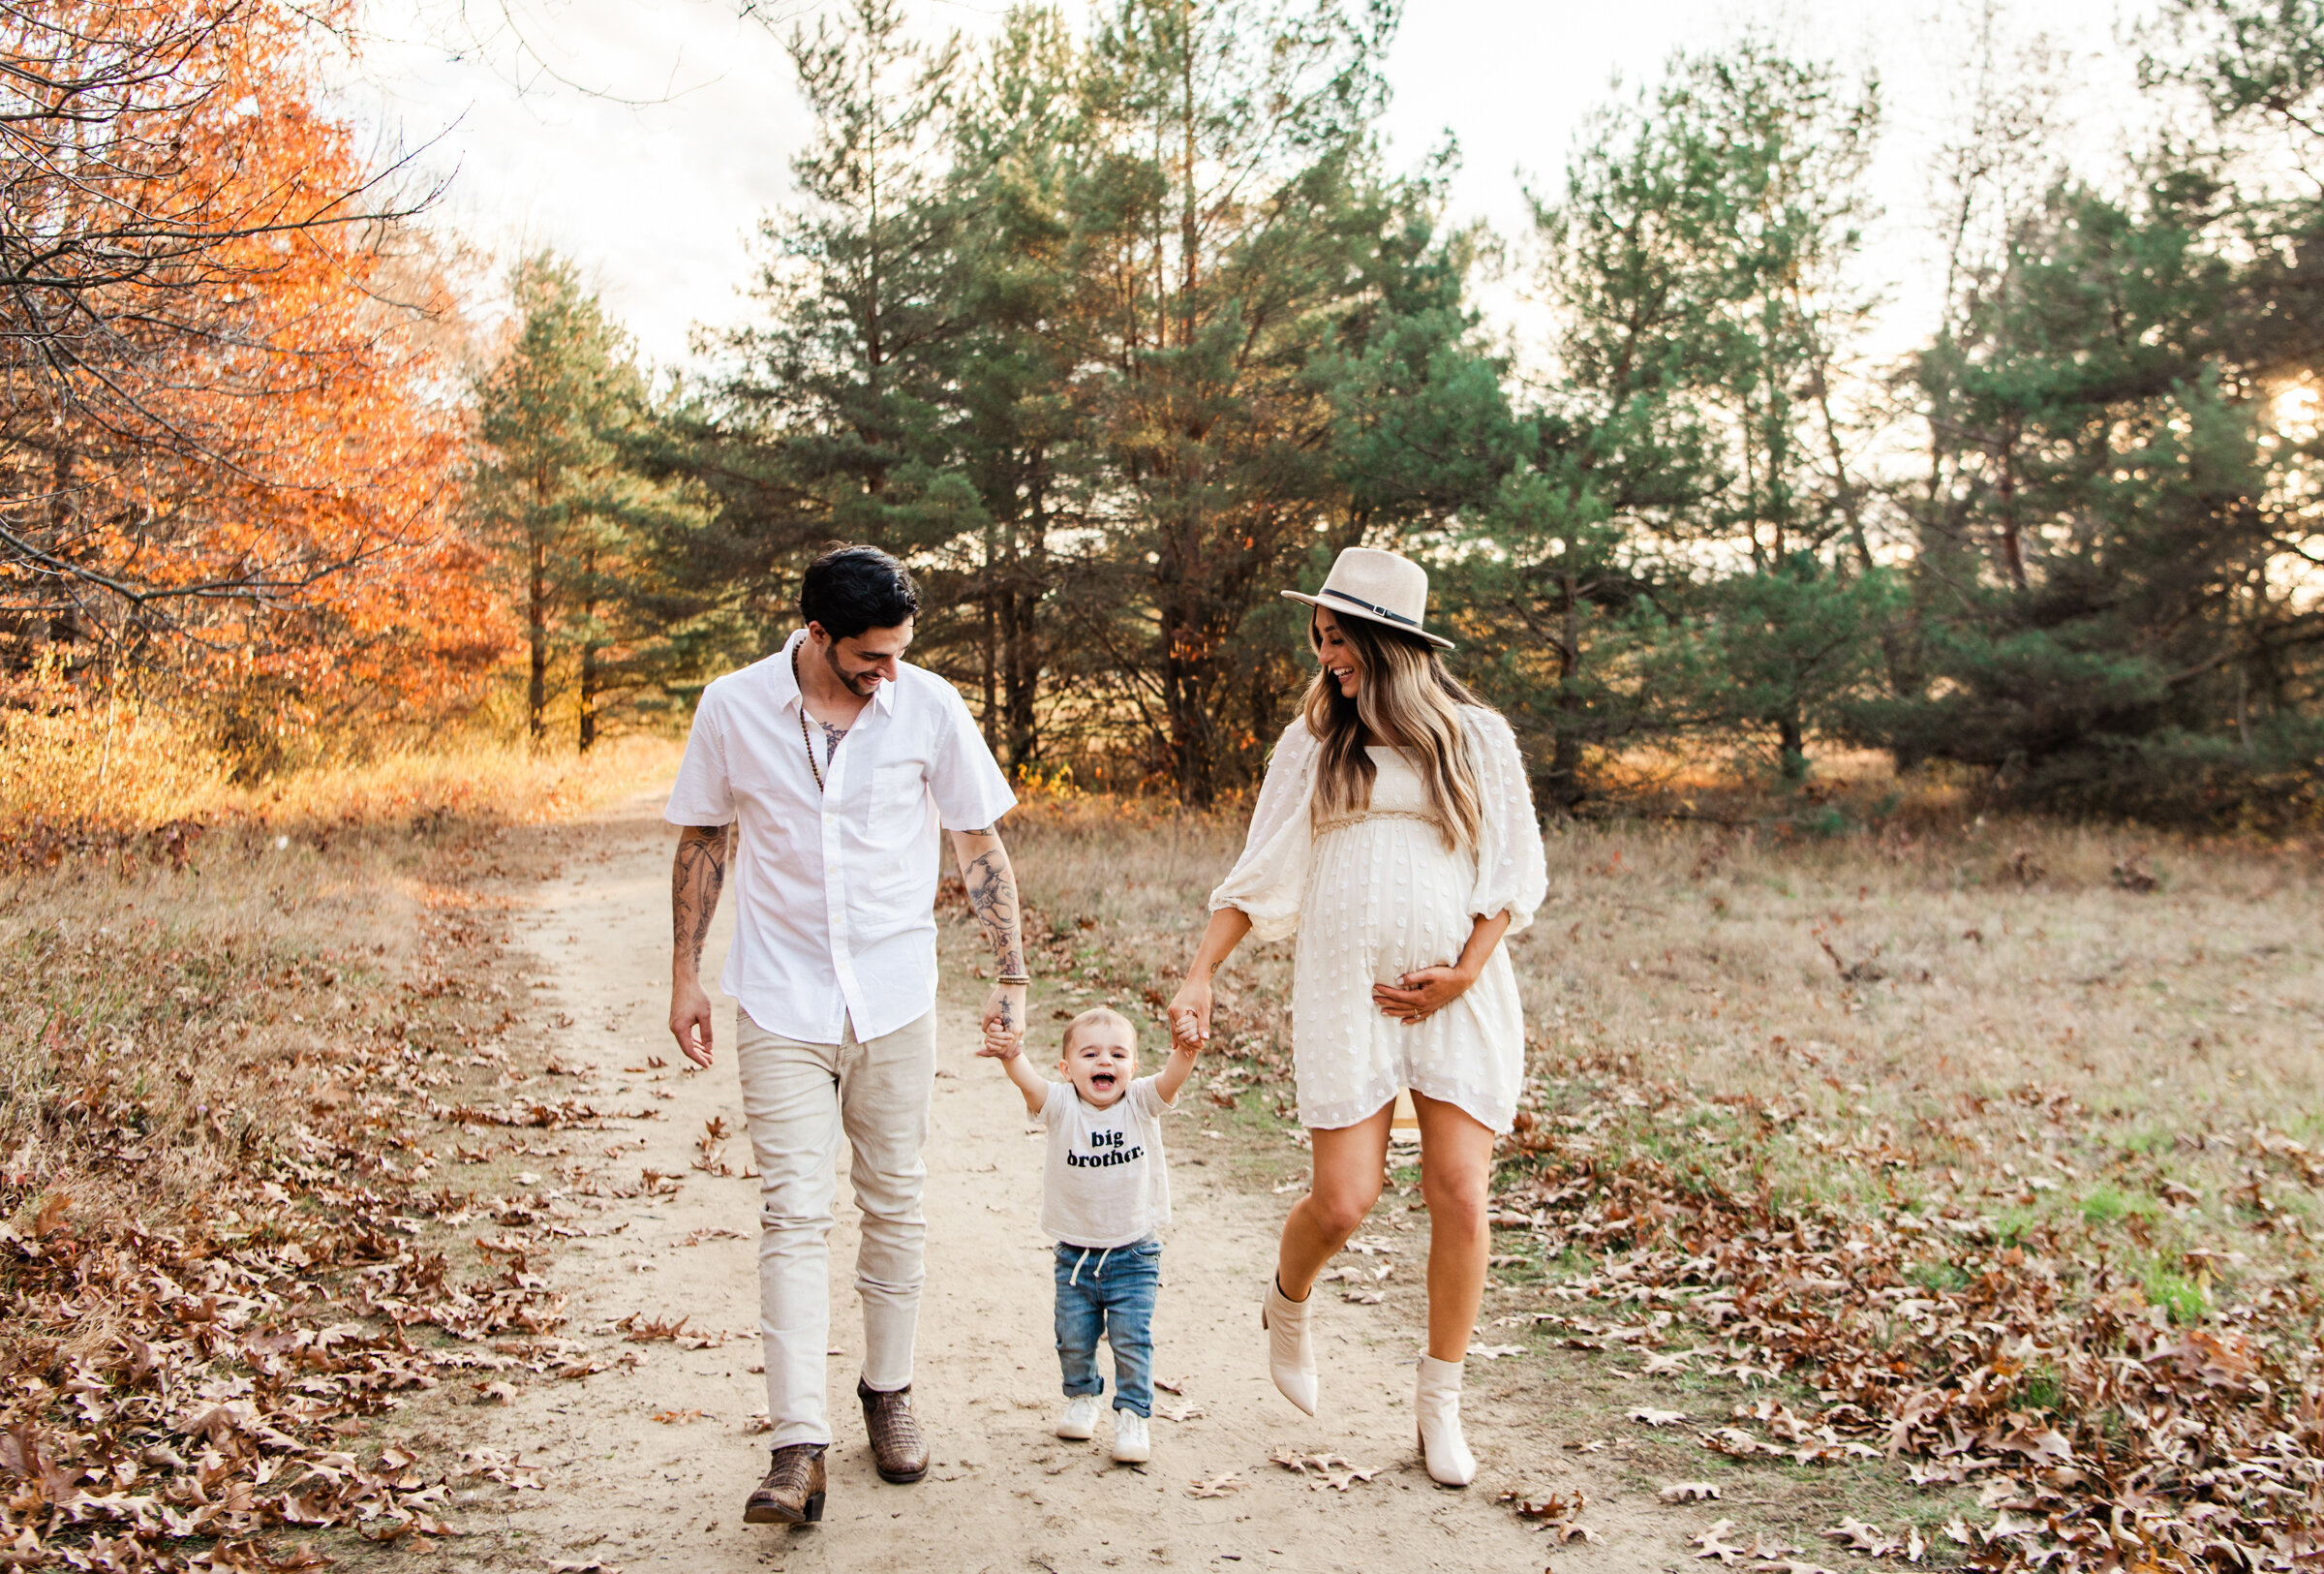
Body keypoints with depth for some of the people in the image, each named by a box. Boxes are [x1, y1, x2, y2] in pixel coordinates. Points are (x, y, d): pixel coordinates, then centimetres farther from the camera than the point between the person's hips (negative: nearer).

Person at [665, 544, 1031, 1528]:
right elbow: (702, 841, 6)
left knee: (895, 1204, 10)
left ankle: (889, 1392, 29)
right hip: (779, 1003, -1)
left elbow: (980, 847, 1)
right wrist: (685, 977, 7)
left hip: (895, 1001, 1)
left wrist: (1010, 977, -1)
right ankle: (797, 1449, -4)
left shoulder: (928, 707, -7)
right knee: (793, 1214, -5)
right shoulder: (733, 708, -7)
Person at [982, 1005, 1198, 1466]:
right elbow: (1029, 1082, -30)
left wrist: (1185, 1053, -52)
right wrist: (1010, 1057, -53)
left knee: (1132, 1339, -1)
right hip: (1075, 1253, 1)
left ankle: (1133, 1415, 18)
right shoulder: (1061, 1106, -10)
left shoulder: (1140, 1104, -9)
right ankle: (1082, 1398, 38)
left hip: (1134, 1254, -1)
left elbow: (1171, 1080, -28)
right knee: (1074, 1337, 11)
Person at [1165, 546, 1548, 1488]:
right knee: (1343, 1202, -6)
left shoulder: (1477, 739, 7)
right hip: (1344, 995, 0)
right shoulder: (1313, 741, 9)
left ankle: (1440, 1405, 13)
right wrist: (1199, 975, 1)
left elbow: (1514, 869, 7)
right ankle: (1287, 1306, 29)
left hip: (1460, 996, 0)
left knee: (1460, 1195, -5)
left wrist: (1464, 973, -5)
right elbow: (1261, 874, 10)